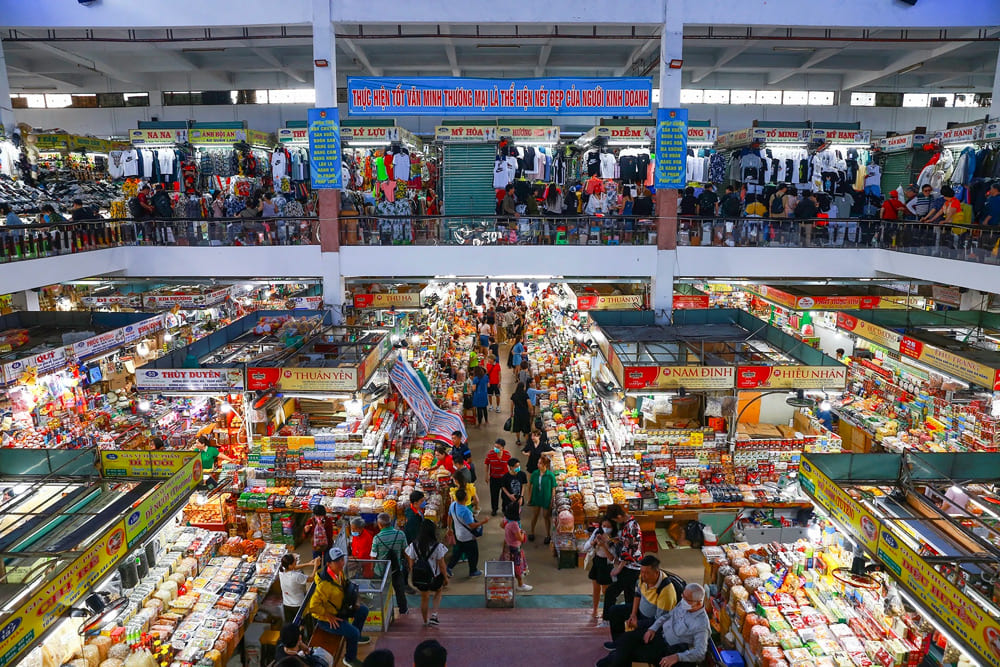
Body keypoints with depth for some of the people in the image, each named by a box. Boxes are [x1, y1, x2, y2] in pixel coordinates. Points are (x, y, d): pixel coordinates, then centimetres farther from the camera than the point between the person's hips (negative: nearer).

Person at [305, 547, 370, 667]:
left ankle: (355, 637, 36)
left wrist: (352, 602, 6)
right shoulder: (325, 584, -37)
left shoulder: (340, 572, -9)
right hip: (324, 619, -9)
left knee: (363, 610, 13)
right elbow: (314, 605, -35)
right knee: (353, 632, -16)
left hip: (338, 608, 9)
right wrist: (329, 617, -23)